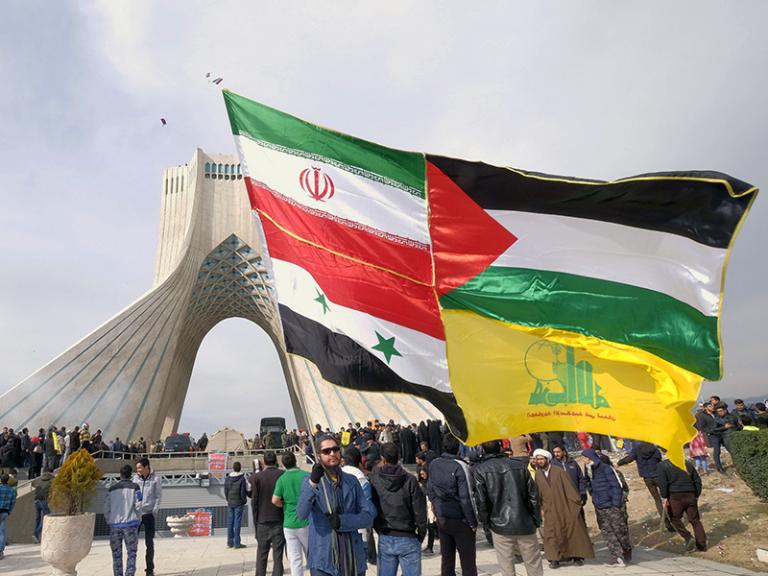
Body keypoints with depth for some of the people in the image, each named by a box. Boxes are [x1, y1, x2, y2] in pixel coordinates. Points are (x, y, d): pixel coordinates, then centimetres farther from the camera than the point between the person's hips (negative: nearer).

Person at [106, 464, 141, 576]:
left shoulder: (112, 488, 8)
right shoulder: (134, 487, 0)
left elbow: (106, 507, 5)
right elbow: (138, 505, -6)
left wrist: (108, 521, 18)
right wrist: (138, 519, 10)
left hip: (114, 524, 3)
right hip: (130, 523, -3)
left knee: (116, 553, 13)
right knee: (131, 552, 4)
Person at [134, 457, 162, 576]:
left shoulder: (156, 479, -4)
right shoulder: (135, 478, 2)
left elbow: (158, 496, -2)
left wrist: (154, 511, -9)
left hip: (149, 514, -2)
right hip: (136, 513, 2)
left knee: (149, 543, 5)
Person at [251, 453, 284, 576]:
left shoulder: (257, 477, -1)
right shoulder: (283, 475, -2)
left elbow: (254, 501, -1)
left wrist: (256, 522, 6)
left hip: (263, 521, 1)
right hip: (279, 520, -1)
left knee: (261, 554, 13)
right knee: (278, 556, 4)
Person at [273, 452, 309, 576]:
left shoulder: (282, 479, -3)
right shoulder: (306, 475, -6)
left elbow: (275, 500, -8)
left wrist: (285, 505, 9)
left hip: (289, 524, 1)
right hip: (306, 521, -1)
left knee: (295, 560, 7)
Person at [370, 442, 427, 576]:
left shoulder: (374, 479, -8)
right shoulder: (410, 480, -12)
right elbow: (420, 512, -8)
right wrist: (421, 535, 4)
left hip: (384, 539, 2)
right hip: (408, 539, -2)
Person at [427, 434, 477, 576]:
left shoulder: (433, 464, -1)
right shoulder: (459, 466, -19)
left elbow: (429, 490, 8)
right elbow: (466, 498, -18)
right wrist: (473, 522, -9)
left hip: (441, 519, 6)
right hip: (460, 520, -5)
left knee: (446, 558, 14)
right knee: (468, 561, 5)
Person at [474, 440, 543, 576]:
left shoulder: (480, 470, -6)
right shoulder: (519, 465, 2)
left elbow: (481, 500, -11)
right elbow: (533, 495, 2)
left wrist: (485, 520, 4)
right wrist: (537, 520, 9)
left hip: (500, 525, -2)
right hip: (525, 524, 2)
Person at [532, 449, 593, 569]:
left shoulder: (559, 472, -7)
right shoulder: (537, 475, 0)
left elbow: (570, 488, -4)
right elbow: (537, 493, 3)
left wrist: (577, 502, -6)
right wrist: (540, 508, 1)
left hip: (565, 507, -1)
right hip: (549, 510, 2)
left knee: (572, 531, 7)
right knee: (551, 534, -3)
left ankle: (577, 556, 22)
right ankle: (554, 558, 6)